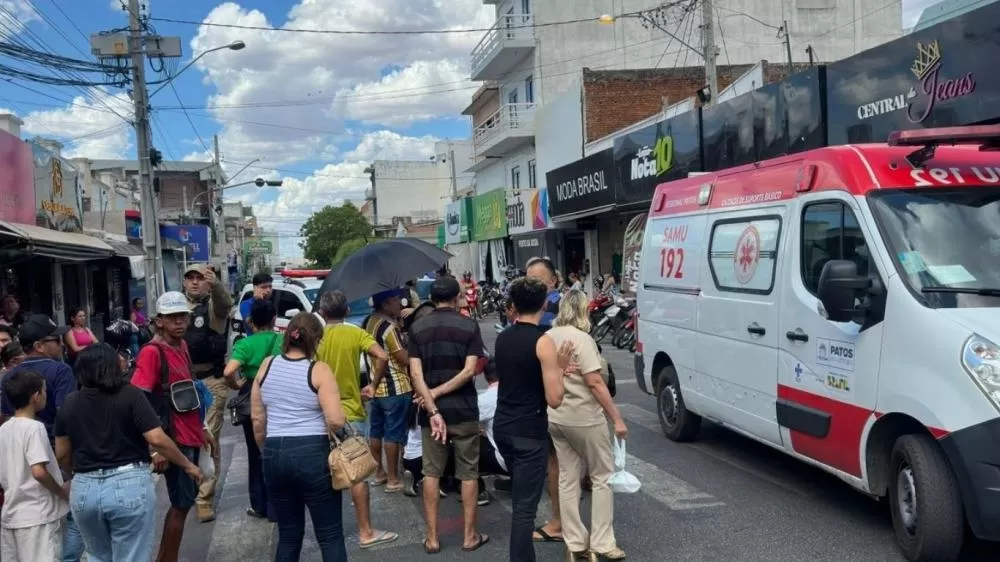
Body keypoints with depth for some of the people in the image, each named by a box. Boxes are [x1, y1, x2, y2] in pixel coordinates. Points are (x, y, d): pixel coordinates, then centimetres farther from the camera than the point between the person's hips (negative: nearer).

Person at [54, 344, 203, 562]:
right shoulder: (130, 394, -6)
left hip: (84, 489, 4)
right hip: (129, 485, -4)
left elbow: (62, 455, 13)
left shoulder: (68, 404, 7)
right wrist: (188, 465, 1)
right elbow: (157, 439, -12)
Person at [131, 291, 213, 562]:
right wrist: (155, 448, -23)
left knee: (185, 499, 16)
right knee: (182, 503, 0)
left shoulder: (182, 345, 9)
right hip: (173, 440, -8)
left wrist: (201, 428, 19)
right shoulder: (151, 352, -16)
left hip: (190, 437, 8)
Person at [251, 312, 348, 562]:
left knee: (288, 534, 18)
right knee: (330, 535, 4)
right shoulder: (319, 370, -8)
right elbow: (336, 420, -17)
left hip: (274, 454, 5)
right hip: (313, 453, -5)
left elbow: (257, 418, 11)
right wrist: (342, 420, 6)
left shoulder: (267, 366, 6)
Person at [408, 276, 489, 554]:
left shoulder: (417, 328, 1)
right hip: (464, 410, -1)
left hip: (431, 411, 2)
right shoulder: (469, 326, -4)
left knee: (432, 473, 10)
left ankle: (432, 537, 14)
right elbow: (469, 370, -13)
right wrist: (437, 393, -10)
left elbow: (416, 373, -9)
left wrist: (432, 409, -13)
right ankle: (470, 535, 15)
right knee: (468, 473, 9)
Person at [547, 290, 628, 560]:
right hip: (584, 418, -7)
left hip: (555, 418, 7)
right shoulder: (581, 339, -18)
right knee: (602, 477, 7)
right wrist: (617, 418, -17)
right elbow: (594, 383, -21)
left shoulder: (547, 338, 5)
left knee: (567, 479, 12)